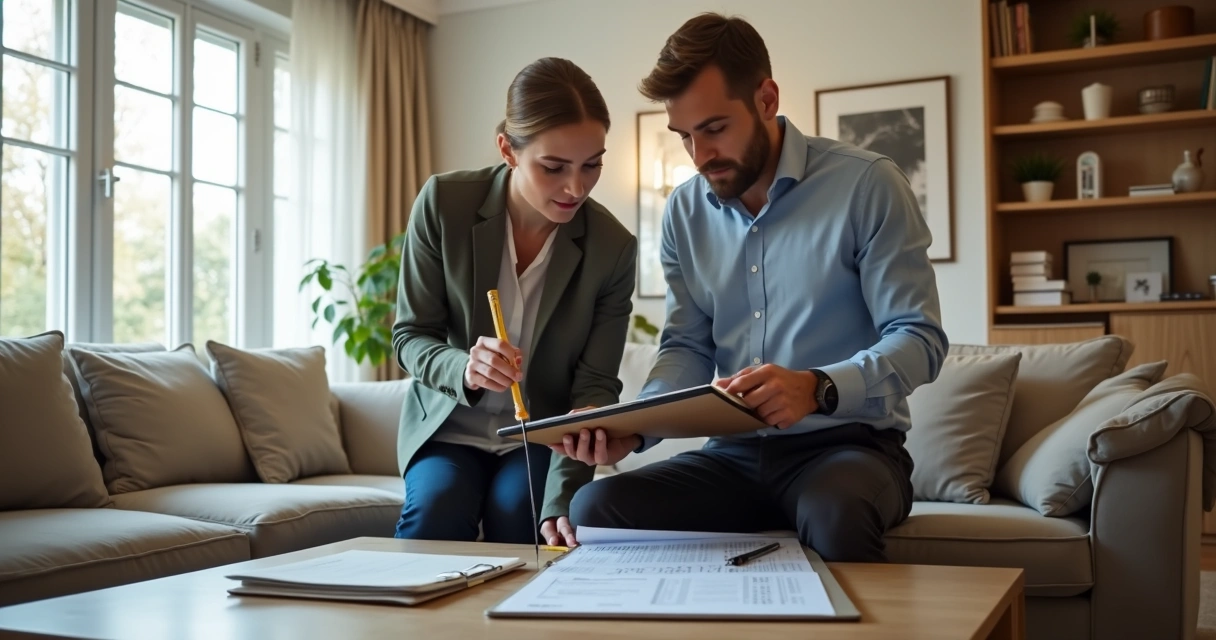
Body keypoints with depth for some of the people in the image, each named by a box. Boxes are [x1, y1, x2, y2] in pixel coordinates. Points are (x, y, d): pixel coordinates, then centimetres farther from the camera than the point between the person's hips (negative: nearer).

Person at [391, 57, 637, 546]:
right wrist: (463, 369, -32)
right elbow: (409, 335, -8)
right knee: (435, 515, -27)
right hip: (449, 426, 0)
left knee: (517, 521, -27)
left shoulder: (613, 248, -14)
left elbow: (595, 386, -12)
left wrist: (562, 500, -27)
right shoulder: (443, 203, -15)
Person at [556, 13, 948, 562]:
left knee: (834, 515, -38)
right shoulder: (684, 213, 8)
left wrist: (818, 389, -31)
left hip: (848, 444, -4)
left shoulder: (867, 185, -8)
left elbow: (919, 338, -11)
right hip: (735, 454, 4)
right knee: (595, 510, -19)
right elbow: (687, 349, 9)